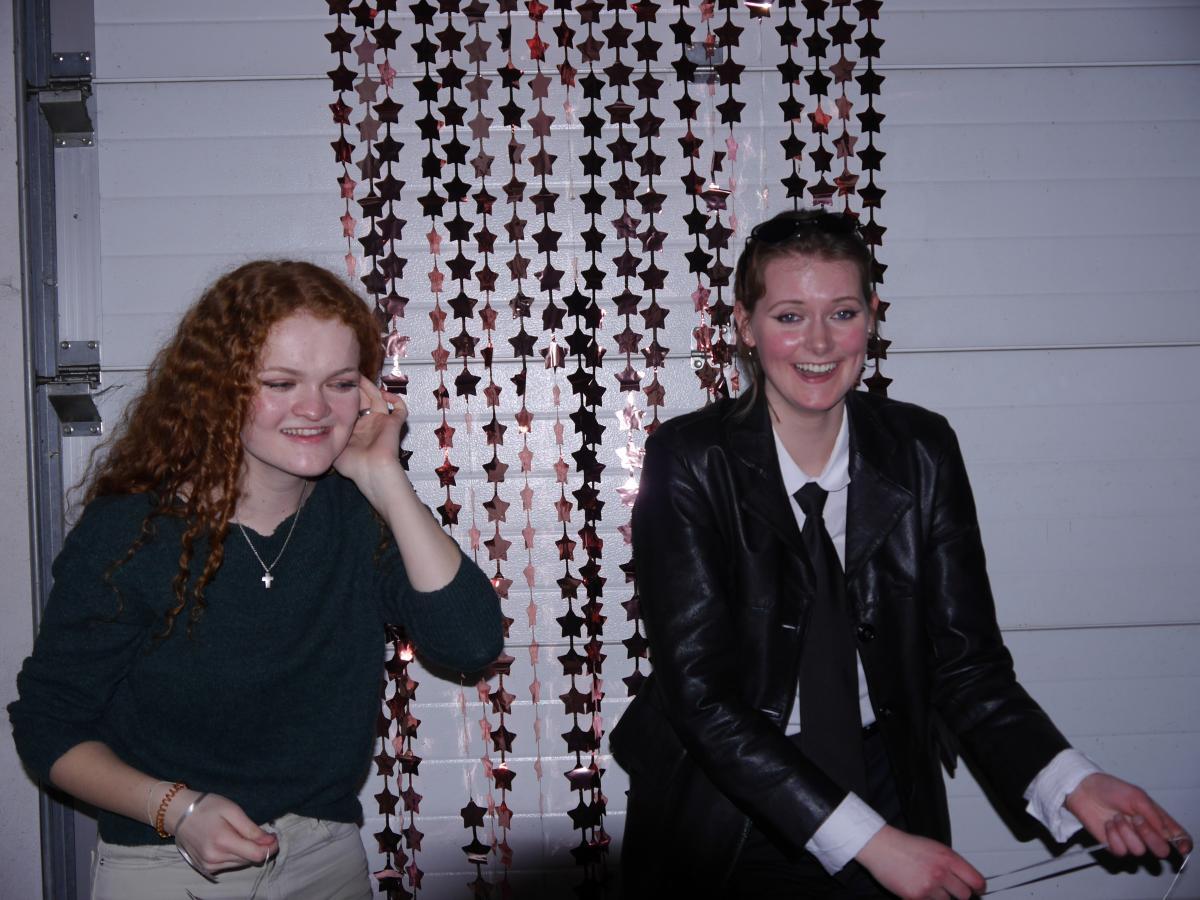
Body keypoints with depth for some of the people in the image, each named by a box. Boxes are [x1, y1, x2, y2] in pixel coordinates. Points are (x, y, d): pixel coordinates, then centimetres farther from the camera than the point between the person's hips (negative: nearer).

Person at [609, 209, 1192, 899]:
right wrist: (866, 840, -28)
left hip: (885, 785, 3)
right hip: (728, 814, -2)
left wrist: (1071, 783, -25)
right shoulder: (690, 462, -16)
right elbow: (701, 692, -21)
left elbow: (964, 661, -7)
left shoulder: (922, 450, -7)